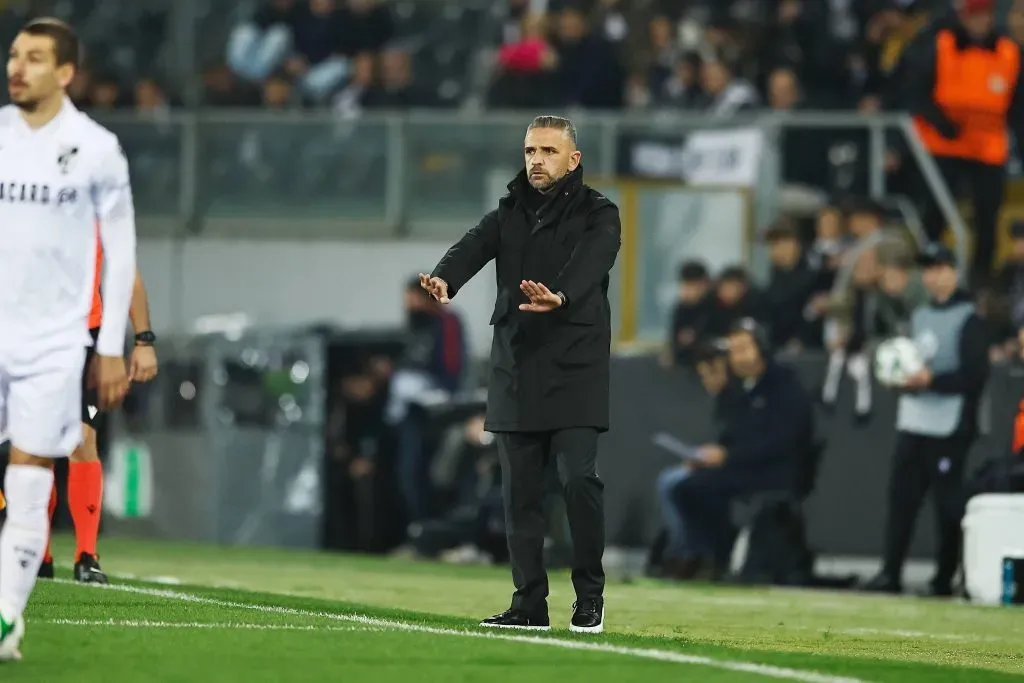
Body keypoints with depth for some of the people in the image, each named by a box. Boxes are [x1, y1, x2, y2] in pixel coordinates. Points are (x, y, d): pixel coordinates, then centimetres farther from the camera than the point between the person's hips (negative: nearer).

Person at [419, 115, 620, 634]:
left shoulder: (598, 216, 1)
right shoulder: (509, 215, 13)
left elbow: (590, 263, -20)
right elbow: (473, 247, -7)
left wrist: (560, 297, -43)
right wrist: (444, 280, -30)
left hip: (575, 371, -4)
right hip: (515, 372, 4)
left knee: (578, 477, -14)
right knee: (519, 489, 4)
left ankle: (590, 596, -2)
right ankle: (529, 604, 10)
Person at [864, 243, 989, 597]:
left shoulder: (969, 320, -6)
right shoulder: (919, 316, 18)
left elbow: (975, 375, -12)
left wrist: (932, 380, -20)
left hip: (949, 425, -7)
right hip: (913, 422, 7)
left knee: (948, 502, -4)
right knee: (900, 497, 3)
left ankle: (944, 578, 1)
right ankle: (890, 573, 4)